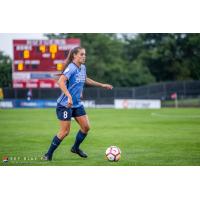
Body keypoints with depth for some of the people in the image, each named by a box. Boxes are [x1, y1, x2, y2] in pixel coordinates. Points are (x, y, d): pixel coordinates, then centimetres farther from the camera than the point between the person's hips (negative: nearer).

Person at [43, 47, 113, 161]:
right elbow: (61, 81, -34)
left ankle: (76, 148, 29)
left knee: (86, 127, 5)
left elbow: (85, 79, 29)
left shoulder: (83, 68, 7)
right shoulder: (71, 68, -19)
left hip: (77, 104, 8)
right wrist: (69, 96, -43)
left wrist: (102, 85, 32)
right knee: (65, 132, -6)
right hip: (65, 104, -8)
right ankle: (49, 154, 7)